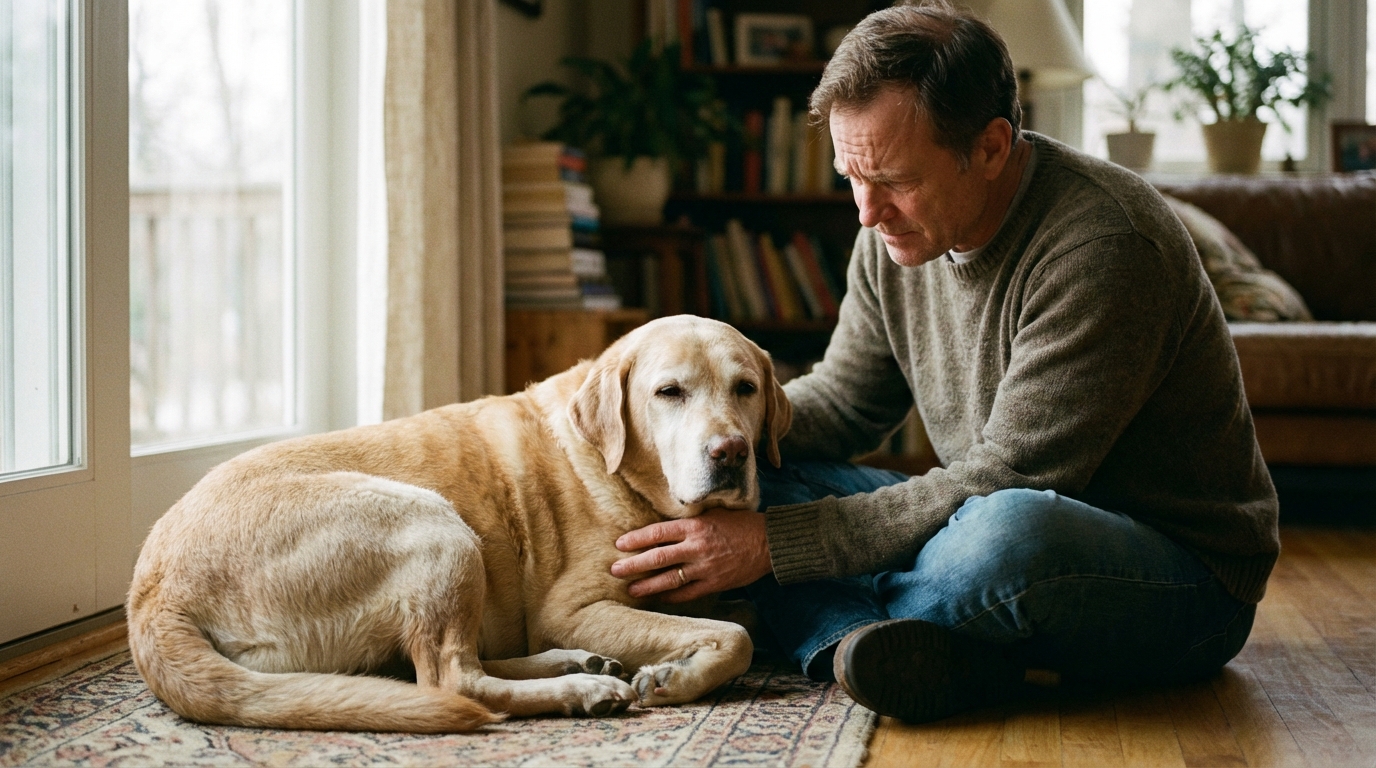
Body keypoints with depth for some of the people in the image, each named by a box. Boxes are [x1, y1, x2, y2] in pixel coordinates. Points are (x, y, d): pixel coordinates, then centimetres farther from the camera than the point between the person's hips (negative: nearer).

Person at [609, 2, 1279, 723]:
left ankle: (854, 631, -10)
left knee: (1008, 532, -41)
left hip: (1188, 579, -7)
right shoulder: (897, 229, -1)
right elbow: (840, 402, 11)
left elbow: (1000, 484, -27)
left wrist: (773, 545, -27)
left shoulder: (1103, 247, -26)